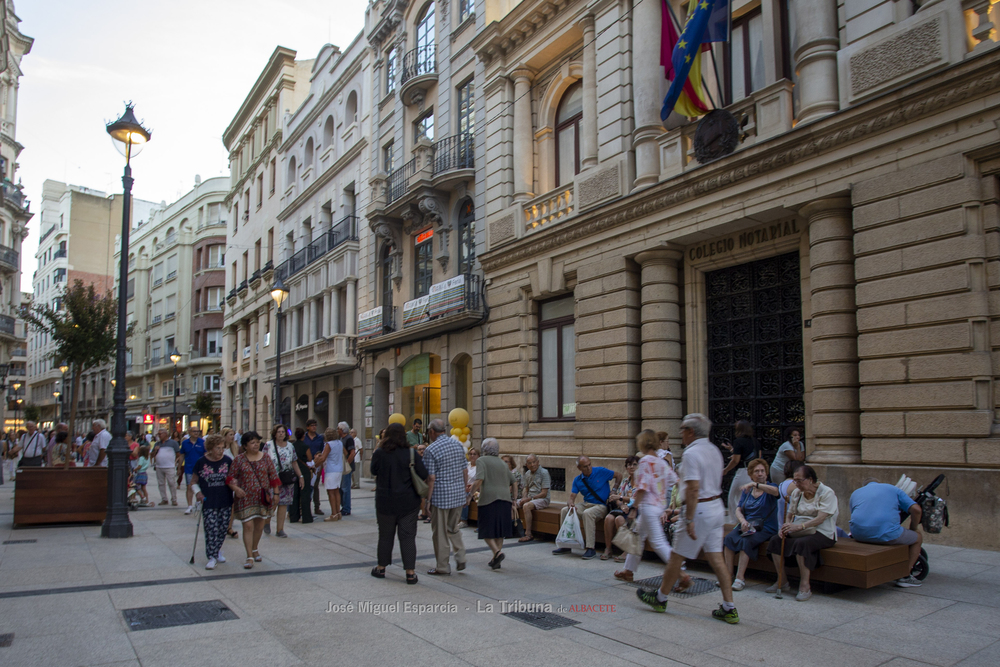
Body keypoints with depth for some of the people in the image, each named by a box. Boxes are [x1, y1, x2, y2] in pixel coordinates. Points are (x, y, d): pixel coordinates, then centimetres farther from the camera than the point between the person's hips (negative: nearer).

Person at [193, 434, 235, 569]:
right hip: (208, 503, -2)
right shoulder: (201, 462, -3)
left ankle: (218, 550, 32)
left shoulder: (228, 461, 1)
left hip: (225, 502, 2)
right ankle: (212, 557, 2)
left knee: (223, 528, 9)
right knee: (211, 529, -7)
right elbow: (194, 482, 6)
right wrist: (197, 492, -12)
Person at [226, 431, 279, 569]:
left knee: (259, 525, 13)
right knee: (248, 525, -7)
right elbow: (230, 476, 0)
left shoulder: (265, 458, 3)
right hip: (246, 497, -2)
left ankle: (255, 549, 37)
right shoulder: (239, 459, -2)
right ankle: (250, 556, 0)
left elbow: (273, 476, 6)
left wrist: (275, 493, 3)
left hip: (263, 497, 2)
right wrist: (235, 487, -18)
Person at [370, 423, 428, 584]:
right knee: (407, 536, 5)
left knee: (385, 534, 16)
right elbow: (423, 475, -9)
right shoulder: (411, 453, -10)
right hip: (408, 502, -1)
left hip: (385, 502, 1)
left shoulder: (379, 453, -8)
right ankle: (410, 572, 5)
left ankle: (381, 568, 28)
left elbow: (373, 471, 8)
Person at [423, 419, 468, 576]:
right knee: (453, 528, 22)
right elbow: (465, 471, 8)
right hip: (459, 495, 6)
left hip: (441, 496, -6)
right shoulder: (458, 444, 5)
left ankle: (443, 566, 16)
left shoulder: (431, 449, -13)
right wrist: (464, 491, 17)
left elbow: (431, 478, -15)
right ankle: (461, 558, 14)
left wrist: (427, 499, -7)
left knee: (440, 532, 8)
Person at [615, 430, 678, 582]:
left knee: (658, 542, -7)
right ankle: (628, 570, 28)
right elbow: (673, 480, 11)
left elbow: (642, 487, -19)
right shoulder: (661, 462, 9)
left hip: (648, 506, -9)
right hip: (660, 505, 9)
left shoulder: (645, 461, -14)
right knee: (638, 538, 18)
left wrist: (634, 505, -15)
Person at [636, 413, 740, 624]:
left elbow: (693, 489, -23)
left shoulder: (692, 453, -16)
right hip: (717, 507, 9)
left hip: (700, 510, -9)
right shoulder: (714, 450, 12)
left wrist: (689, 520, -23)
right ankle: (729, 609, 8)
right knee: (716, 558, 9)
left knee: (677, 557, 5)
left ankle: (660, 598, 19)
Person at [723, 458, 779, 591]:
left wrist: (755, 485, -35)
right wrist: (743, 521, -13)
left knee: (746, 541, -32)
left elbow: (775, 491, -25)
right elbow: (738, 510, 9)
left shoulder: (769, 488, 1)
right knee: (729, 538, -24)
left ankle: (740, 578, -28)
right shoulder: (747, 490, 15)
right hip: (746, 525, 4)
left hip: (765, 528, -4)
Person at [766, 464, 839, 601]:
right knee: (775, 540, -17)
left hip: (822, 533, -6)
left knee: (801, 543, -36)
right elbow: (790, 514, 11)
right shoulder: (796, 492, 9)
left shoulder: (827, 493, -11)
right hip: (801, 531, 6)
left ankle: (805, 586, -26)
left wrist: (799, 526, -36)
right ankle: (782, 581, -6)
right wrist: (785, 527, -12)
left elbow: (820, 518, -22)